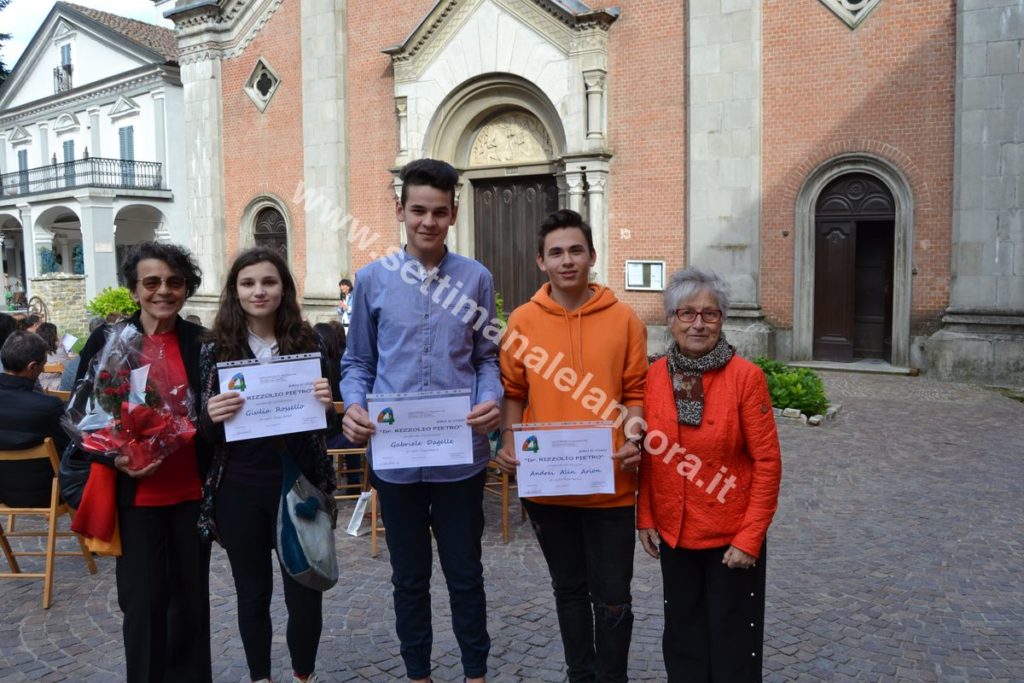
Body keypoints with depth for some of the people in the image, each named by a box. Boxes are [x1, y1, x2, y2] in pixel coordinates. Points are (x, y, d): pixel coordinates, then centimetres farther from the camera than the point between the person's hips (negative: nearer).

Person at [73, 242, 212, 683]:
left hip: (193, 491, 2)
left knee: (192, 595, 14)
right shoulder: (107, 340, -2)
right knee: (143, 601, 5)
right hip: (136, 494, -1)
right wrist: (116, 457, -15)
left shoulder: (203, 342, 1)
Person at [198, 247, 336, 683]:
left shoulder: (307, 344, -1)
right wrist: (211, 416, -22)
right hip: (239, 491, 0)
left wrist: (326, 405, -19)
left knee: (305, 593, 6)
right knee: (252, 594, 14)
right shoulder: (216, 350, -1)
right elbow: (207, 433, 1)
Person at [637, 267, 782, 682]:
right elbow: (649, 455, 6)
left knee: (732, 642, 11)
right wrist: (645, 517, 4)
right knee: (683, 636, 19)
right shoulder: (655, 375, -2)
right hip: (674, 534, 4)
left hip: (731, 536, -3)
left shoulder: (746, 376, -14)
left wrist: (750, 536, -14)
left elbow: (767, 461, -12)